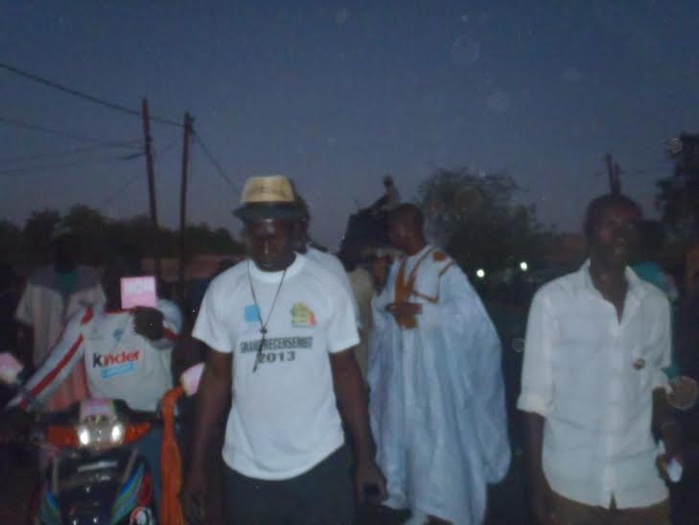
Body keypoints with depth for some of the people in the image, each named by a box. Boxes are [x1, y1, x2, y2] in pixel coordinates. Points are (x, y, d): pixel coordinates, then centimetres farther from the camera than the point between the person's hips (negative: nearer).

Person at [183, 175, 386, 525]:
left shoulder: (327, 286, -6)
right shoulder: (223, 290, -2)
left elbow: (345, 372, -1)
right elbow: (216, 377, 3)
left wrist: (365, 457, -2)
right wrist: (197, 463, 1)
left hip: (320, 462, -1)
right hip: (246, 467, 1)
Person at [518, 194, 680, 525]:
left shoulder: (656, 303, 1)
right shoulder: (552, 299, -10)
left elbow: (655, 377, 14)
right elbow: (535, 394, -6)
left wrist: (667, 425, -4)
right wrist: (537, 480, -6)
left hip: (642, 482, 3)